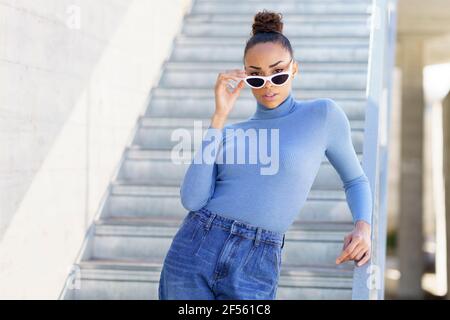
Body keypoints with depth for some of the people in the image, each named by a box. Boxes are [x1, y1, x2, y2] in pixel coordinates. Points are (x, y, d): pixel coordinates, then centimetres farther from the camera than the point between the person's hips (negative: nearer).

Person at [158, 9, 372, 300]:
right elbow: (192, 199, -3)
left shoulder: (324, 114, 4)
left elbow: (355, 180, 15)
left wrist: (363, 227, -6)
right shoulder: (230, 133, 11)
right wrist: (219, 117, -4)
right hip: (192, 252, 3)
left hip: (254, 269, -3)